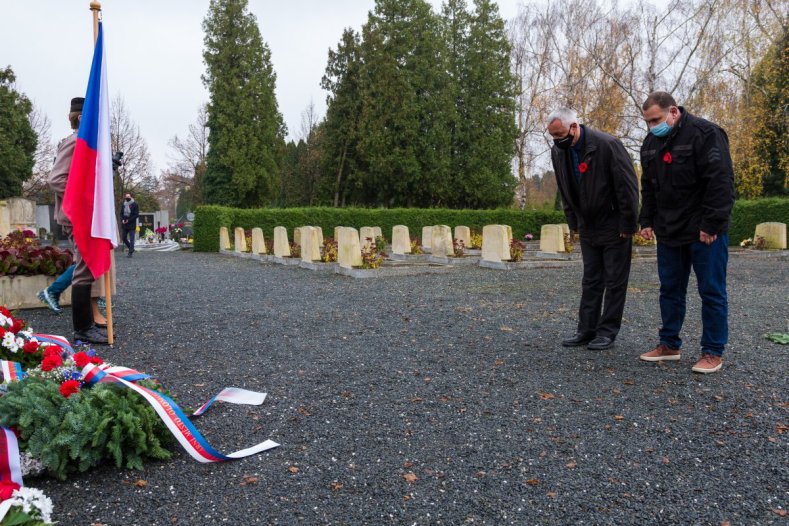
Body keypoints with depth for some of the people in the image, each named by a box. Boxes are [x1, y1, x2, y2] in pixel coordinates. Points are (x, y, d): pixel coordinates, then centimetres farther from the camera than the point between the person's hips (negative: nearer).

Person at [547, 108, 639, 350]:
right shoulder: (558, 151, -3)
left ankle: (608, 331, 10)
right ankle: (587, 329, 16)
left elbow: (628, 185, -18)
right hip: (588, 228, 6)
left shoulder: (607, 145, -21)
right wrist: (574, 223, 8)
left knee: (614, 282, 2)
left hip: (614, 227, -6)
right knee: (590, 281, 10)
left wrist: (628, 225, -16)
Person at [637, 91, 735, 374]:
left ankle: (713, 353, 11)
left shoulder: (704, 133, -13)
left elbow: (721, 182, -18)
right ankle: (669, 345, 24)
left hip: (705, 232, -7)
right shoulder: (651, 143, 9)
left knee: (712, 292, 2)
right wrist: (647, 221, 9)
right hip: (669, 232, 7)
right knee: (670, 289, 12)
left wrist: (711, 224, -20)